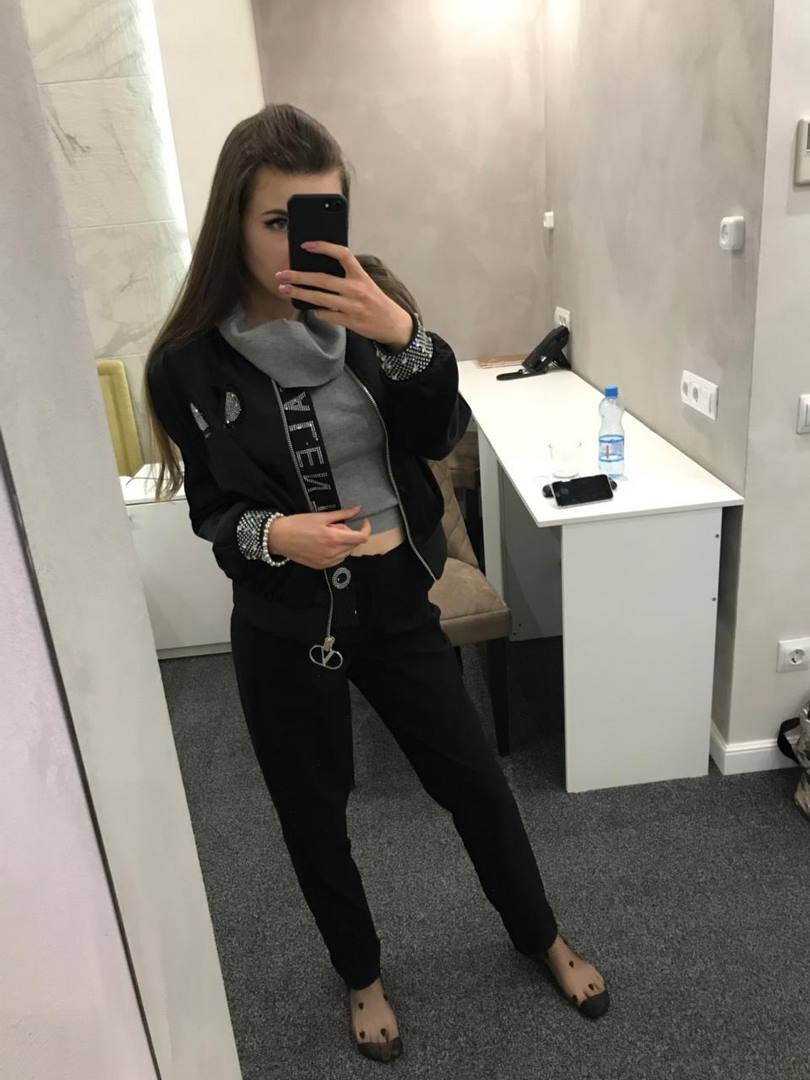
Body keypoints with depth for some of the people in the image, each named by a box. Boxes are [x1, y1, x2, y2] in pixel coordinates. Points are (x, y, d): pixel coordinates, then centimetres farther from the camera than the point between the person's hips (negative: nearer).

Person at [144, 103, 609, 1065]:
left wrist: (401, 335, -29)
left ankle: (542, 939, 46)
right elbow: (211, 512, -4)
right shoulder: (192, 360, -12)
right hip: (284, 624, -1)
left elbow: (441, 436, -13)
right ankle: (362, 977, 47)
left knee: (473, 778, 15)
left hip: (395, 596, 2)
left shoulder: (366, 302, -6)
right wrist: (272, 535, -25)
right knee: (313, 814, 16)